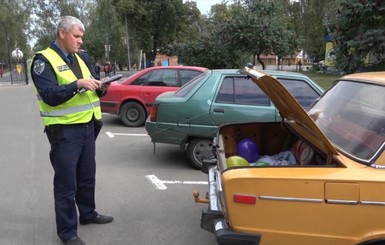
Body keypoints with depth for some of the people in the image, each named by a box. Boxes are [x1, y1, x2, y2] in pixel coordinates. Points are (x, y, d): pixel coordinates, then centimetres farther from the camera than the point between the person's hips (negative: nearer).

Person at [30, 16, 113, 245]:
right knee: (66, 183, 1)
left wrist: (100, 88, -5)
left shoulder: (78, 59, 14)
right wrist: (77, 85, -28)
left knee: (87, 176, 19)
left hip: (87, 127, 8)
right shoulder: (44, 60, -9)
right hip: (64, 131, -7)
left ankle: (88, 213, 38)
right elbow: (50, 96, -20)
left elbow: (89, 91, 16)